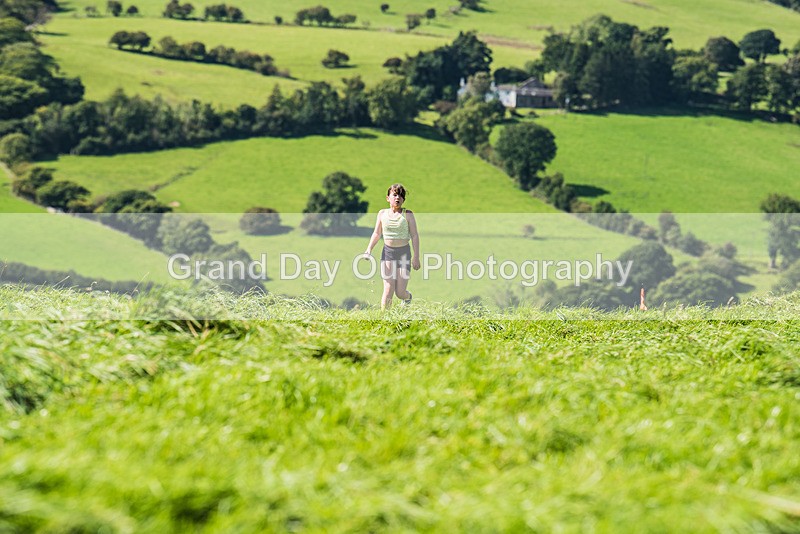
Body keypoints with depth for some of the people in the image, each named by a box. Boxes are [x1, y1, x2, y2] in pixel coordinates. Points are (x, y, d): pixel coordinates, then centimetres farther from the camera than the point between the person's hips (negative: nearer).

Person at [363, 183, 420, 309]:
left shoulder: (408, 214, -3)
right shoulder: (382, 214, 5)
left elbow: (414, 236, -2)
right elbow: (377, 234, 13)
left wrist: (416, 257, -7)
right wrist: (368, 250, 1)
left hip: (404, 252, -2)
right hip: (387, 252, 2)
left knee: (400, 292, 0)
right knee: (388, 290, -10)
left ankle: (407, 298, 36)